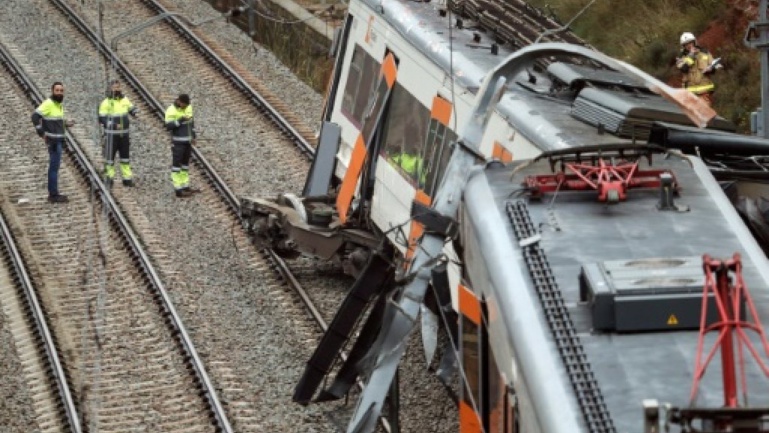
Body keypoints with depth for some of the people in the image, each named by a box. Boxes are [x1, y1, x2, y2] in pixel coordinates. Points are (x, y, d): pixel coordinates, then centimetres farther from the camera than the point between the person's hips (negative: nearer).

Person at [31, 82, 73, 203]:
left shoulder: (59, 105, 14)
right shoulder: (48, 103, -14)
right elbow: (35, 116, -22)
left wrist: (66, 124, 7)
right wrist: (42, 133, -21)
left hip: (58, 140, 9)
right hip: (53, 141, -9)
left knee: (54, 166, 13)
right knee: (54, 166, -8)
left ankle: (53, 193, 19)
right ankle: (54, 195, -6)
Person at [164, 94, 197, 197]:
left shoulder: (188, 107, 3)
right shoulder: (171, 110, -18)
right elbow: (168, 126, -23)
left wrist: (193, 136, 14)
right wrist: (180, 121, -32)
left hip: (187, 141, 7)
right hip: (177, 142, -7)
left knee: (185, 164, 13)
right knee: (176, 165, -2)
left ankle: (185, 187, 21)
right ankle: (178, 190, 1)